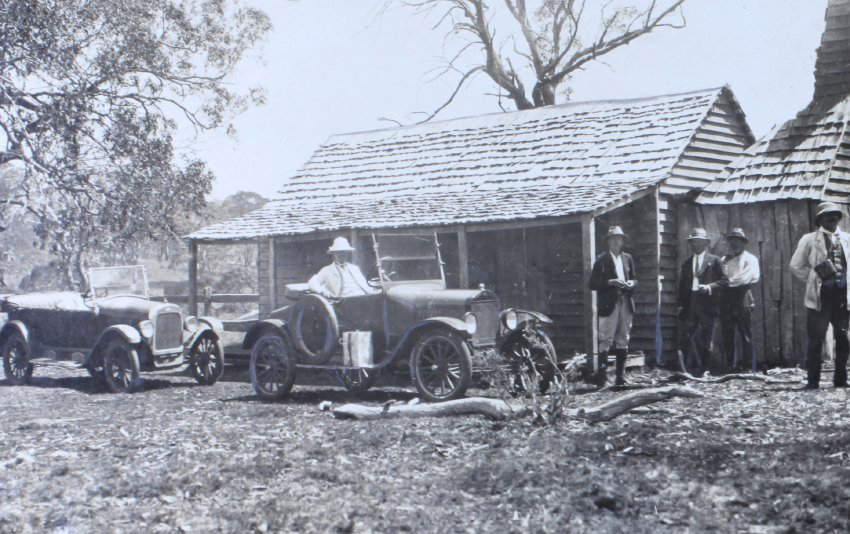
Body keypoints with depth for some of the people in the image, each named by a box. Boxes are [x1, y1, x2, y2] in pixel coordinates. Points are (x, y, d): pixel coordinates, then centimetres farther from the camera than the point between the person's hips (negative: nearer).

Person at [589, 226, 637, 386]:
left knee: (623, 341, 7)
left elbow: (634, 279, 21)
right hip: (608, 304, -5)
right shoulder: (601, 260, 1)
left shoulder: (627, 258, 16)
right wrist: (610, 282, -17)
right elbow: (593, 283, -3)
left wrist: (631, 284, -2)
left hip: (625, 303, 5)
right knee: (606, 341, -9)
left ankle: (621, 377, 12)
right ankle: (601, 377, -9)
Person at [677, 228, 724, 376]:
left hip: (707, 304, -3)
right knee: (685, 337, -4)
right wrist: (681, 305, 4)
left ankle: (701, 370, 3)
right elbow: (682, 285, 14)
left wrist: (709, 287, -16)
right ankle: (688, 369, 2)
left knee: (704, 339, -4)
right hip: (689, 303, 3)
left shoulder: (714, 261, 7)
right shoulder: (687, 263, 18)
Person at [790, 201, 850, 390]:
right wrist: (814, 279, 1)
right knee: (816, 339, -3)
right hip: (820, 295, -3)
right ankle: (813, 380, 2)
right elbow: (796, 266, 5)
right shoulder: (809, 240, 3)